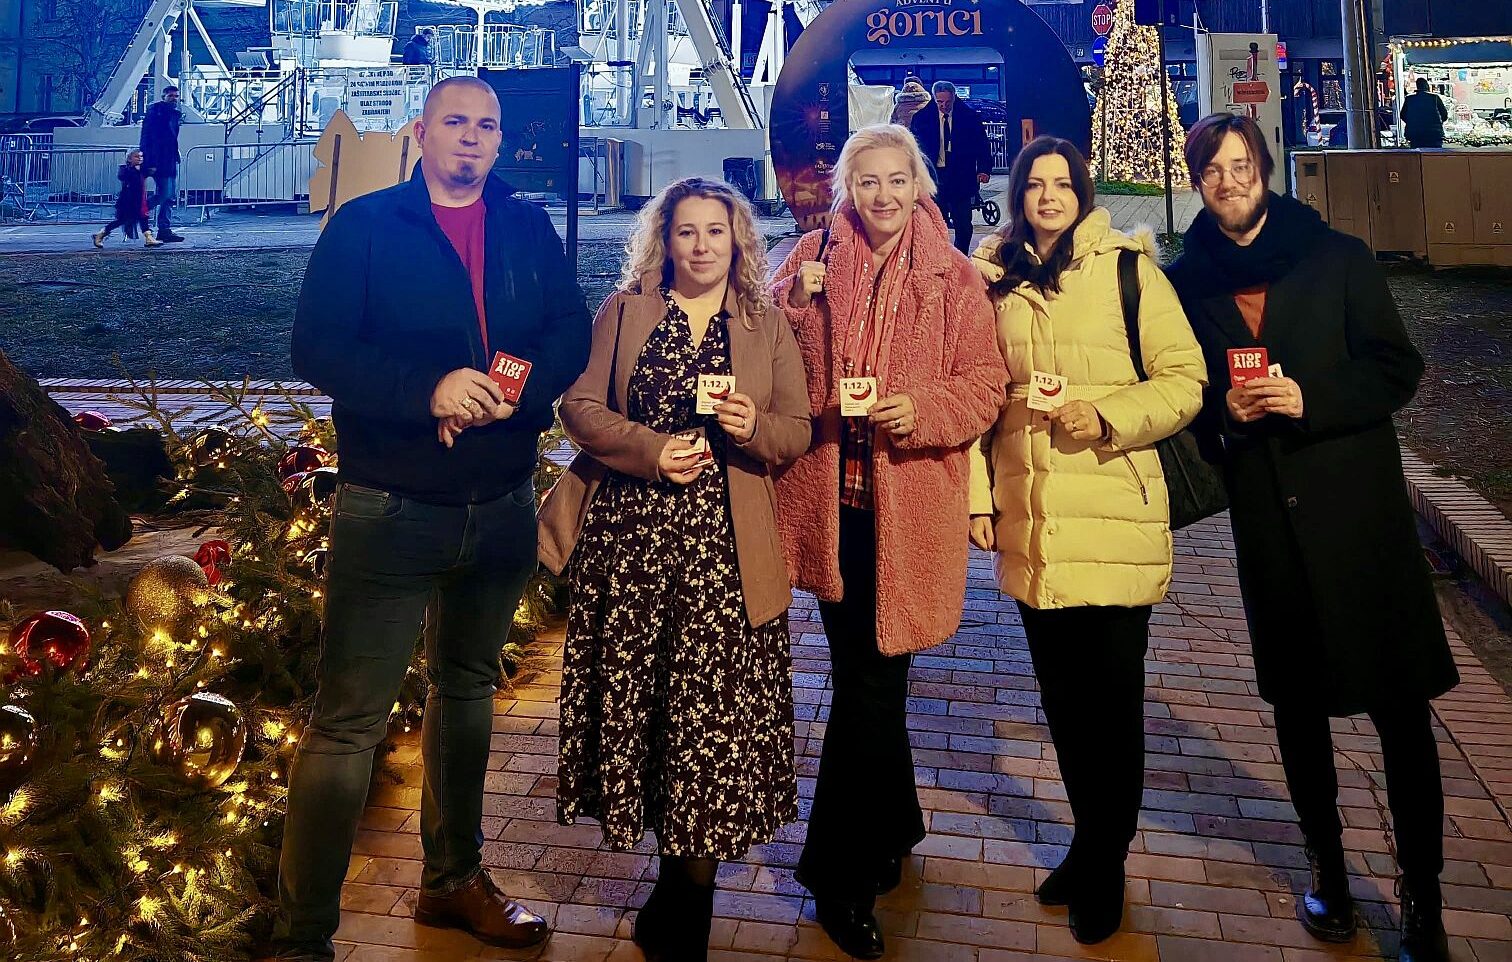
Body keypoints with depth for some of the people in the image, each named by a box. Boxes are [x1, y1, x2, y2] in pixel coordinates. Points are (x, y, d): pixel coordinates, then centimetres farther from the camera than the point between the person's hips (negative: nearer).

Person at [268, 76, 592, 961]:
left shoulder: (529, 229, 8)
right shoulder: (366, 225, -2)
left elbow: (573, 334, 0)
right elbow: (318, 347, -10)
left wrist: (513, 390, -20)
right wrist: (428, 389, -24)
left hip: (504, 508, 5)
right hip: (392, 511, -4)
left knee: (468, 688, 19)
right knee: (350, 719, -5)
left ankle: (454, 878, 36)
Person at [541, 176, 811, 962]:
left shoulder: (768, 324, 10)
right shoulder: (624, 310, 9)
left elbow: (798, 431, 7)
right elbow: (579, 405, 2)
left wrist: (755, 428, -14)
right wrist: (651, 449, -12)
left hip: (724, 551, 0)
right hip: (628, 541, 1)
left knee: (714, 707, -4)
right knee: (633, 696, 5)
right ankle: (681, 896, 28)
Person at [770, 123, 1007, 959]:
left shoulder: (954, 278, 4)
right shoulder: (812, 257, 9)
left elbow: (985, 385, 0)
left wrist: (923, 410, -18)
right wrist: (794, 303, -10)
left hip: (909, 505, -2)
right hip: (827, 497, 2)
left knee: (869, 679, -2)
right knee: (869, 675, 13)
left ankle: (842, 872, 13)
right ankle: (892, 826, 34)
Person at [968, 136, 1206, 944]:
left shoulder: (1128, 268, -1)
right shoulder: (994, 277, 9)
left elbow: (1186, 380, -2)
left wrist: (1108, 415, -17)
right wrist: (975, 492, 8)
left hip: (1114, 517, -3)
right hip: (1028, 521, 4)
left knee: (1112, 691, 4)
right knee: (1061, 692, 14)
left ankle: (1105, 859, 25)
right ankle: (1090, 840, 34)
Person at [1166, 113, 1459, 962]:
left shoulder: (1338, 258, 0)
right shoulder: (1190, 281, 5)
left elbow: (1397, 369, -2)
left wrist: (1308, 400, -17)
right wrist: (1225, 409, -11)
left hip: (1358, 501, -2)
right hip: (1266, 512, 2)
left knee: (1400, 700, 0)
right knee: (1297, 698, 12)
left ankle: (1423, 891, 15)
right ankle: (1327, 861, 30)